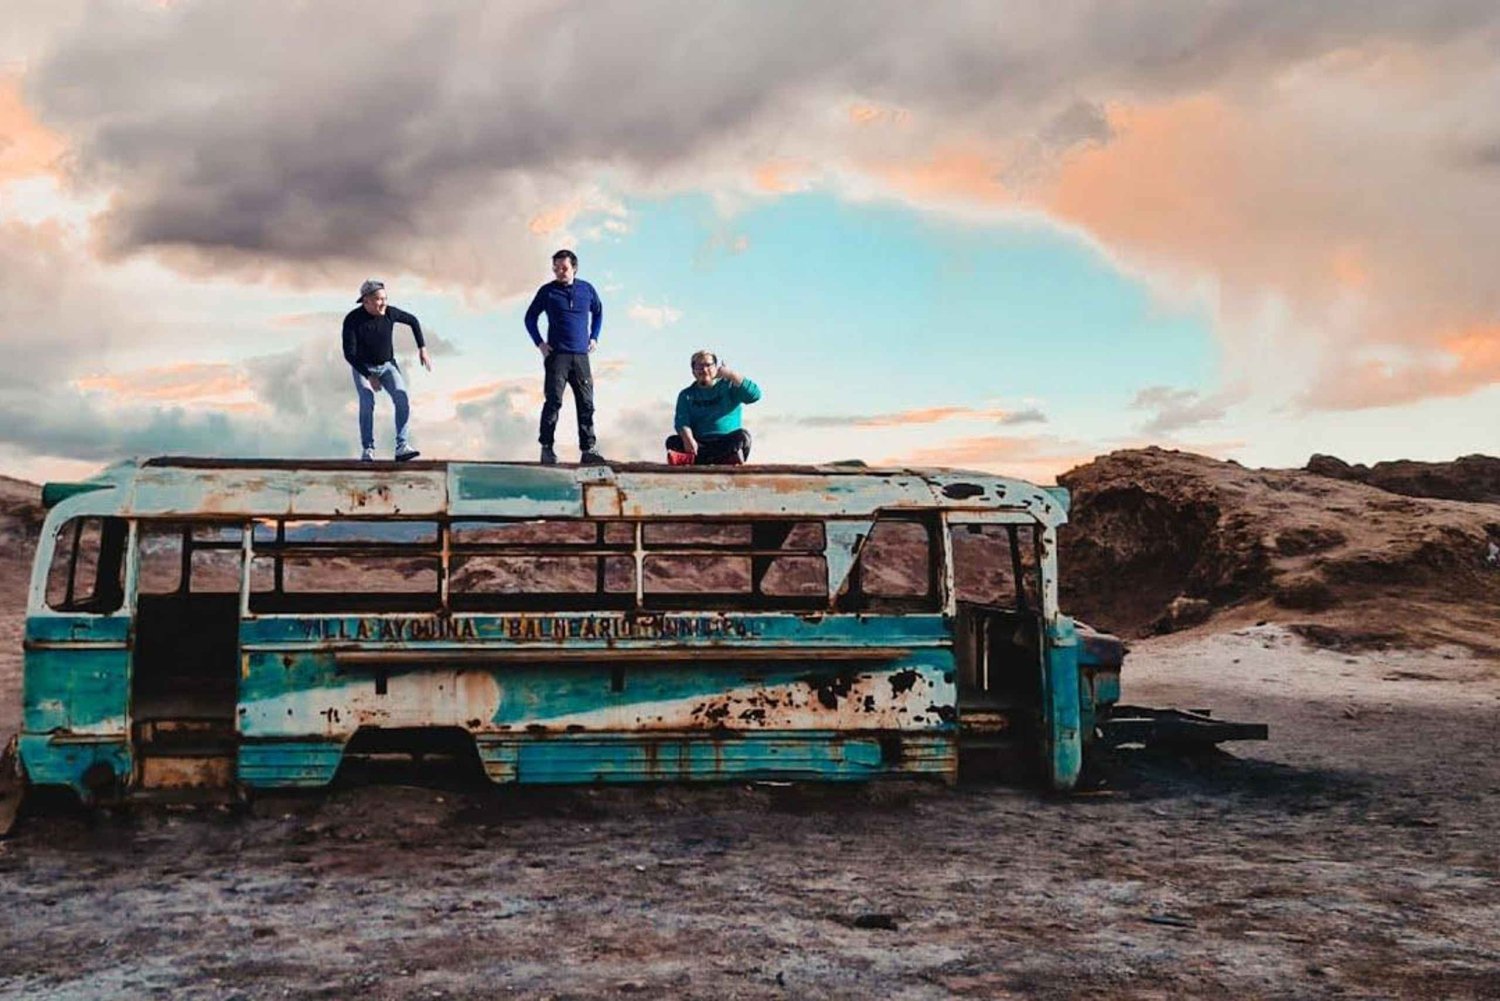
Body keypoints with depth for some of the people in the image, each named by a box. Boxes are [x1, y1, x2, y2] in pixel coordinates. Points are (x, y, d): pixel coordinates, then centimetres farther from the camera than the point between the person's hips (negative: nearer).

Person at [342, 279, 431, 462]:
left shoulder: (390, 312, -15)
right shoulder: (352, 320, -23)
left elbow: (413, 321, 4)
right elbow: (349, 354, -23)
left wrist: (422, 349, -2)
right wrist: (369, 377, -29)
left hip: (388, 365, 2)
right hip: (363, 368, -2)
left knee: (402, 399, -22)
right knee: (367, 403, -27)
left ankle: (402, 448, -27)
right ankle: (367, 449, -16)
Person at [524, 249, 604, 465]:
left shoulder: (587, 289, 9)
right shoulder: (547, 291, 2)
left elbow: (598, 312, 26)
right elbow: (530, 317, 12)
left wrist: (594, 337, 15)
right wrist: (539, 343, 2)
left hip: (581, 356, 3)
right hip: (557, 355, -3)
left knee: (586, 404, 1)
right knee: (553, 402, -9)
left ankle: (588, 449, 4)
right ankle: (546, 448, -6)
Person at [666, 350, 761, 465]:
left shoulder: (728, 386, 11)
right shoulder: (687, 395, 14)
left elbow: (754, 395, -6)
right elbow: (681, 421, -2)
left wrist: (731, 374, -12)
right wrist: (688, 439, -23)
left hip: (727, 444, -1)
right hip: (700, 446, 1)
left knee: (742, 436, -30)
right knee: (672, 442, -24)